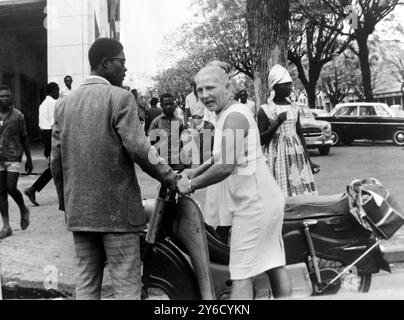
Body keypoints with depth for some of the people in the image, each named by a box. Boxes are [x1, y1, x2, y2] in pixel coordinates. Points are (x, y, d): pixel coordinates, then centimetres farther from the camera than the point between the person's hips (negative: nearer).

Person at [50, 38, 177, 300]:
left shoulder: (64, 104, 9)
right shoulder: (120, 98, -9)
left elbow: (56, 159, 10)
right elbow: (138, 147, -17)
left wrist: (65, 199, 19)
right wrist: (169, 177, -6)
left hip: (78, 210, 6)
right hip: (117, 208, -6)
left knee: (86, 282, 15)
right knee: (127, 285, 3)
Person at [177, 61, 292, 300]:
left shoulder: (234, 116, -15)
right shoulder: (234, 113, 15)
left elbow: (225, 166, -24)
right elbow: (224, 156, 22)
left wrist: (191, 185, -13)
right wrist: (195, 172, 10)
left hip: (253, 205, -10)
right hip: (267, 199, 10)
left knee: (241, 276, -5)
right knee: (275, 266, 16)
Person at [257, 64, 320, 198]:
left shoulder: (294, 108, 11)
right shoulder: (265, 110, -4)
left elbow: (300, 135, 15)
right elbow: (260, 140, -6)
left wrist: (309, 161, 14)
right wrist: (277, 123, -18)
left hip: (297, 156, 5)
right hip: (277, 156, -5)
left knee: (301, 193, 2)